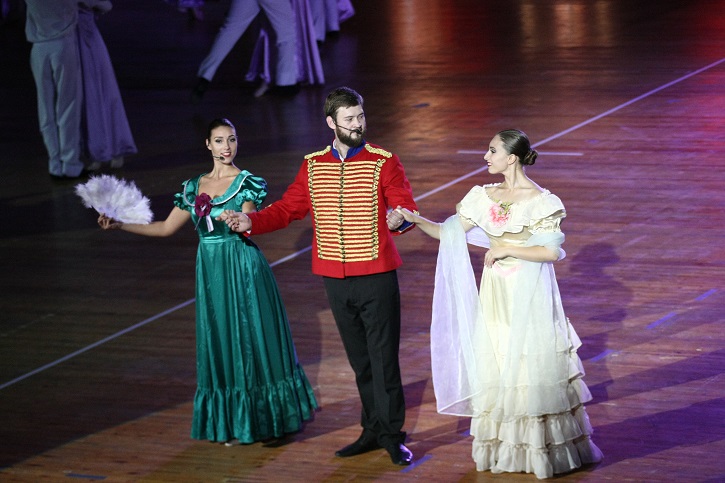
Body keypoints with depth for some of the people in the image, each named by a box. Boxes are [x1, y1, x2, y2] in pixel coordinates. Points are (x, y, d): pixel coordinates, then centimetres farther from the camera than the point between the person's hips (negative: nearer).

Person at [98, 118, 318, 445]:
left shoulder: (247, 183, -4)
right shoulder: (194, 187, 10)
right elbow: (166, 228, 14)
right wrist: (119, 225, 9)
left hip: (243, 271, -5)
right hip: (211, 273, 5)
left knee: (251, 341, 0)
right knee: (220, 344, 8)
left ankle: (263, 419, 13)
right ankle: (232, 423, 19)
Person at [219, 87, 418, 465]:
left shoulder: (384, 162, -5)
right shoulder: (313, 165, 8)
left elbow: (406, 208, -11)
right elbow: (287, 209, 9)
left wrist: (400, 218, -34)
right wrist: (250, 221, -6)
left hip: (376, 277, -4)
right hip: (335, 279, 4)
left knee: (384, 358, -2)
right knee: (359, 360, 13)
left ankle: (392, 435, 8)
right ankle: (372, 431, 23)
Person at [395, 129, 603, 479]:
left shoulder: (541, 201, -11)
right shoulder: (485, 197, 6)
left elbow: (552, 251, -16)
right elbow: (449, 233, 6)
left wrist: (506, 250, -15)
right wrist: (417, 220, -8)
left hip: (528, 297, -6)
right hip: (495, 294, 6)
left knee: (531, 368, -1)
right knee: (495, 369, 9)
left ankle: (542, 450, 10)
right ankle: (504, 449, 19)